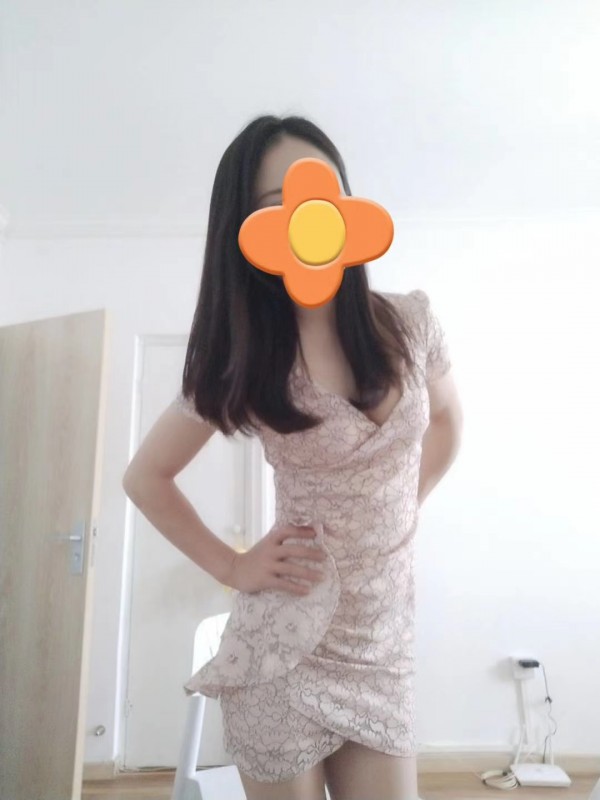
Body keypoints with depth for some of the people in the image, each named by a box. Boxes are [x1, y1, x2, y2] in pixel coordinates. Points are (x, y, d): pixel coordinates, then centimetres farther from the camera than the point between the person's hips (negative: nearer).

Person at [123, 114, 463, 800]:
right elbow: (146, 477, 0)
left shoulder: (411, 321, -6)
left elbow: (447, 421, 14)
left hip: (385, 642, 2)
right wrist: (231, 568, -6)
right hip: (285, 643, -2)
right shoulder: (242, 361, -12)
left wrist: (401, 510, 6)